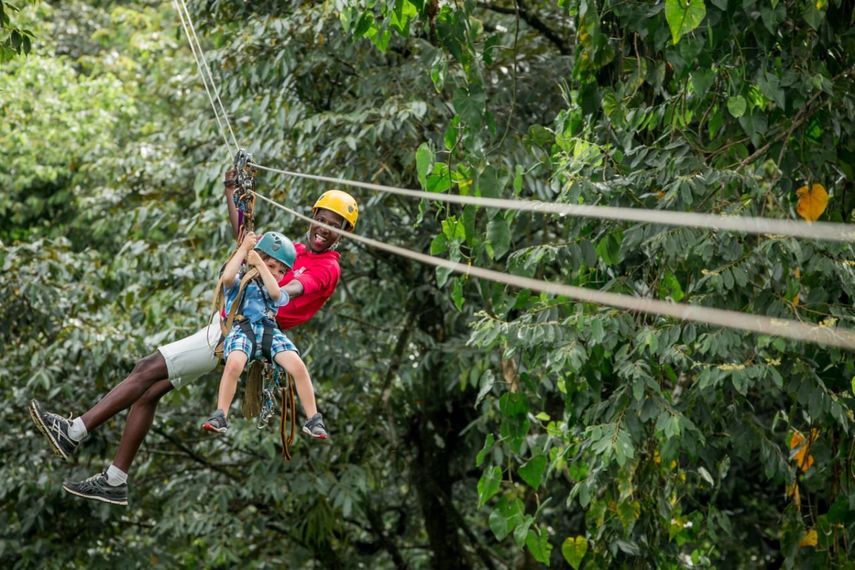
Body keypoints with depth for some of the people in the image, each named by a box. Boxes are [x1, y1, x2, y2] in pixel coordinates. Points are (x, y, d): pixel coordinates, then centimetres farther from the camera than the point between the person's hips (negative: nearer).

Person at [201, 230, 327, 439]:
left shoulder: (280, 293, 26)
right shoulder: (240, 281, 19)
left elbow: (274, 292, 0)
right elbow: (226, 278, -6)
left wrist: (259, 264, 5)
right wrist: (243, 249, 3)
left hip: (269, 330, 3)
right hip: (241, 329, -3)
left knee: (297, 365, -21)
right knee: (234, 363, -34)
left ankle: (313, 419, -15)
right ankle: (220, 416, -26)